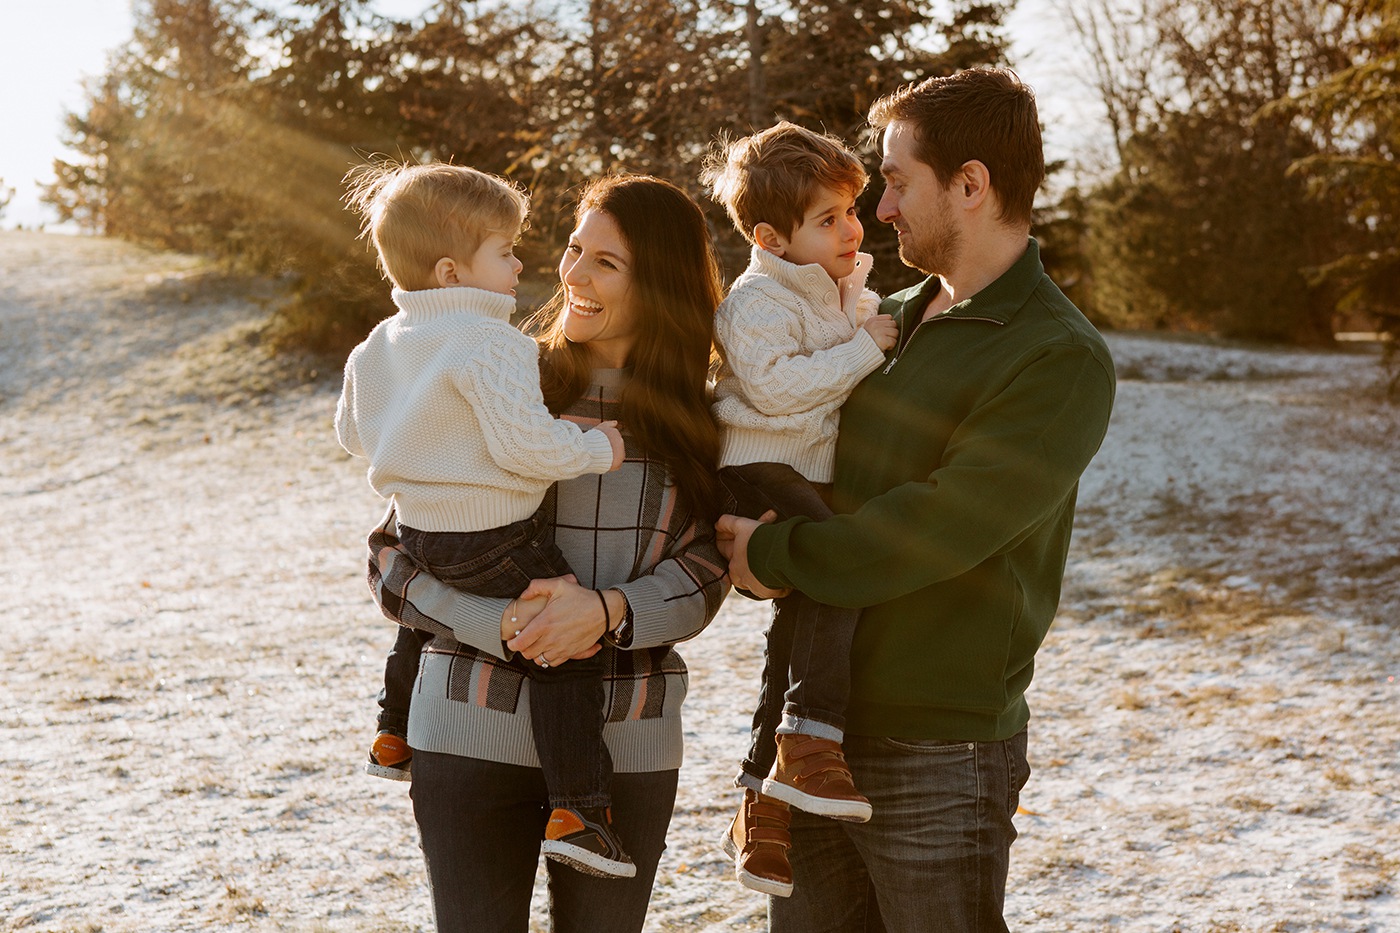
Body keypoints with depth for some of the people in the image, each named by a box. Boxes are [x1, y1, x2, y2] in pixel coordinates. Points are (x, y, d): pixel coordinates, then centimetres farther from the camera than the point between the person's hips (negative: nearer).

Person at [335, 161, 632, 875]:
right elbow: (524, 442, -28)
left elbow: (352, 431, 19)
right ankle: (576, 810, -9)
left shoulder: (378, 345, 7)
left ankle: (394, 735, 53)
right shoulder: (491, 345, -21)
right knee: (569, 654, -3)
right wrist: (595, 448, -13)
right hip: (494, 536, -9)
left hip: (416, 531, 9)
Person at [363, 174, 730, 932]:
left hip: (627, 749, 2)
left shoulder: (697, 422, 5)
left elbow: (706, 570, -4)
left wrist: (609, 610, -23)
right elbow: (393, 553, -4)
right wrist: (501, 626, -19)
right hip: (473, 735, -1)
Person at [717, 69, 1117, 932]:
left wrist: (774, 555, -10)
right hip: (822, 730, 7)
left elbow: (929, 532, -21)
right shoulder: (889, 322, 12)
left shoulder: (1061, 359, -13)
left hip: (939, 754, -7)